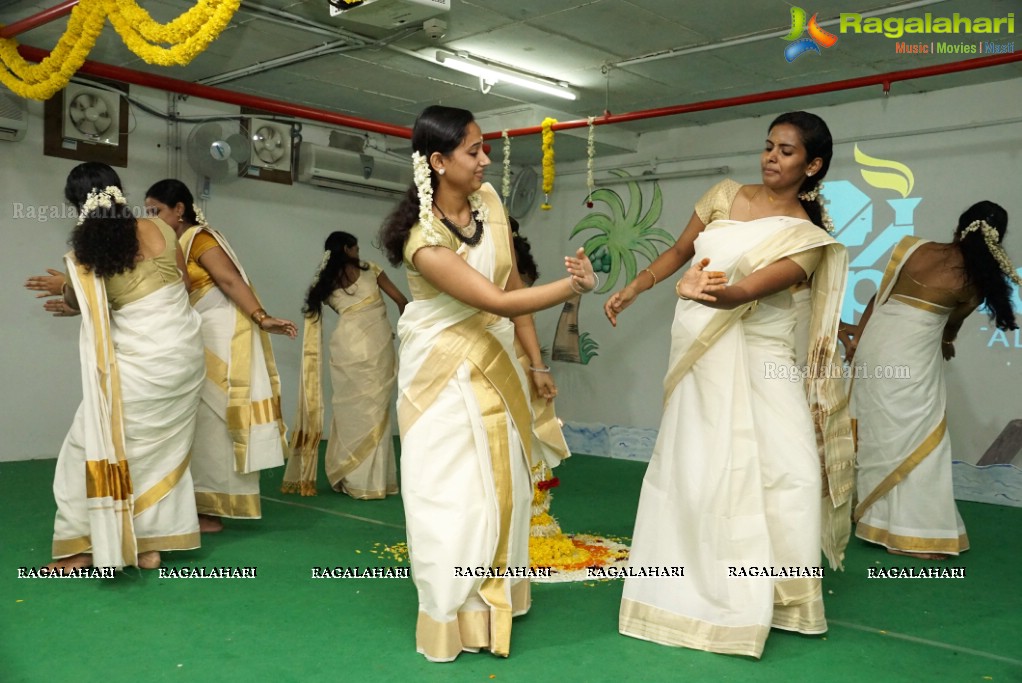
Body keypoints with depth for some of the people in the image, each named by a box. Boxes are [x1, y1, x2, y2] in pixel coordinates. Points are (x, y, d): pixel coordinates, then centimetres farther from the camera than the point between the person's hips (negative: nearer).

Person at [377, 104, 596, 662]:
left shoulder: (488, 199, -4)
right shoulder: (425, 241, -25)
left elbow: (512, 282, 2)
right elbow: (500, 300, -27)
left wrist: (536, 361, 5)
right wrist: (574, 286, -21)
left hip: (494, 362, 6)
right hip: (445, 371, -6)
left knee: (500, 484, 12)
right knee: (450, 492, 0)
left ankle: (494, 599, 30)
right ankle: (453, 615, 16)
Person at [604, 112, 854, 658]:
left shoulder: (807, 236, -6)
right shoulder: (725, 195, 6)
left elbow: (749, 290, -22)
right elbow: (678, 252, 17)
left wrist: (715, 292, -42)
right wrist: (631, 290, 13)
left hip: (756, 356, -2)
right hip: (699, 348, 3)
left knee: (789, 468, -10)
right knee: (697, 465, 2)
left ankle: (781, 593, 10)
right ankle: (711, 590, 16)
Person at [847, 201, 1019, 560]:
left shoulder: (914, 248, -1)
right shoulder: (976, 282, -6)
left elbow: (878, 296, 4)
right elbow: (953, 325, 11)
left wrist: (857, 337, 12)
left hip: (876, 343, 5)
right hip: (912, 357, -5)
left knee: (877, 430, 16)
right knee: (915, 438, 3)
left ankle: (868, 509, 30)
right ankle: (909, 533, 6)